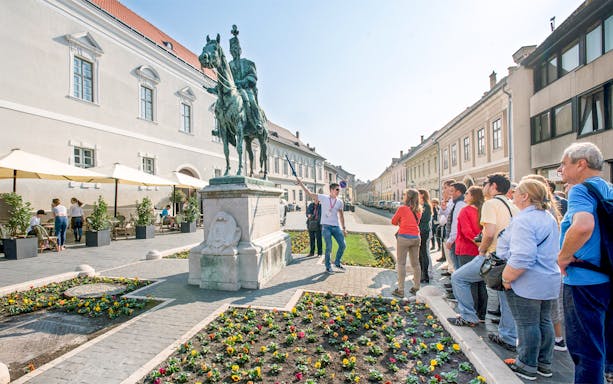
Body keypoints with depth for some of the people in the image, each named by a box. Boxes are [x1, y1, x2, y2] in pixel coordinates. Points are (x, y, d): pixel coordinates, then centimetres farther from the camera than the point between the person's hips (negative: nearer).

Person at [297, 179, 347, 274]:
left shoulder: (340, 202, 8)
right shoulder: (323, 198, -3)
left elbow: (341, 216, 16)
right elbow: (309, 193, -4)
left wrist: (344, 228, 16)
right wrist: (301, 183, -8)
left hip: (336, 226, 4)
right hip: (326, 226, -4)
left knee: (342, 245, 4)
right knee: (329, 247, -4)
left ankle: (337, 263, 27)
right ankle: (328, 267, 15)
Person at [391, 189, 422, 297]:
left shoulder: (402, 208, -8)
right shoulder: (418, 210, 8)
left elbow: (393, 222, 3)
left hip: (404, 237, -6)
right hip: (416, 238, 6)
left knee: (401, 263, 0)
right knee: (415, 263, 14)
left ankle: (400, 290, 3)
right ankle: (416, 288, 23)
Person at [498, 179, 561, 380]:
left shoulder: (524, 220, -22)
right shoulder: (549, 218, 10)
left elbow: (522, 257, -28)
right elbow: (552, 250, 20)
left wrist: (507, 278, -17)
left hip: (527, 283, -9)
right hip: (550, 280, 9)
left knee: (527, 324, 4)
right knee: (544, 322, 18)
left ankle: (527, 366, 18)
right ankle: (544, 364, 32)